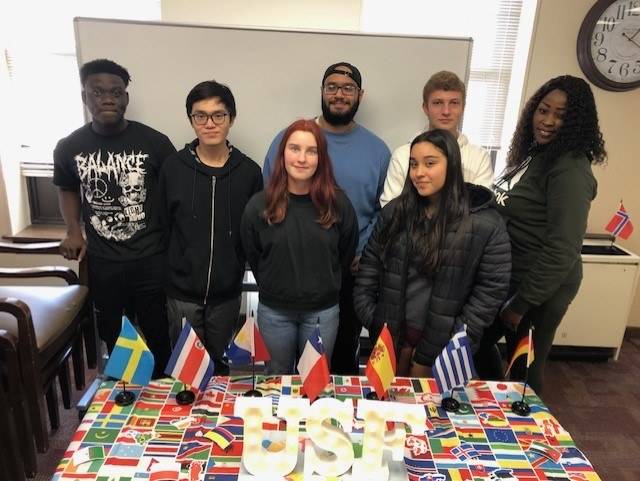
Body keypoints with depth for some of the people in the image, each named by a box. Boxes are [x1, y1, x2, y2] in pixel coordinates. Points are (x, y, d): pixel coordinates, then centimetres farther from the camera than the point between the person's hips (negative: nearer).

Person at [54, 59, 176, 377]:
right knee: (112, 337, 18)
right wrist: (73, 230, 1)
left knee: (155, 336, 12)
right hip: (101, 261, 3)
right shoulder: (68, 148, -1)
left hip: (150, 260, -2)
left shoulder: (154, 142, -9)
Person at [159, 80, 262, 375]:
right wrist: (177, 269, 3)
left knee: (221, 367, 17)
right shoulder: (173, 168, -5)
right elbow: (163, 226, 2)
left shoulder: (249, 171, -6)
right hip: (182, 293, 0)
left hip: (226, 294, 0)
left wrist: (234, 269, -1)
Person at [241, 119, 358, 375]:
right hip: (274, 311, 1)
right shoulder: (259, 205, -11)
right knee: (276, 379, 21)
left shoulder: (338, 203, -11)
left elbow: (346, 254, 3)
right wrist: (275, 288, 9)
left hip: (323, 311, 0)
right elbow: (253, 258, 2)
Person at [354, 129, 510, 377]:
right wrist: (368, 317, -3)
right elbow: (369, 266, 4)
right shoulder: (395, 211, -1)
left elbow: (492, 289, -10)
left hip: (444, 347, -3)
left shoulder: (486, 224, -12)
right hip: (391, 335, 3)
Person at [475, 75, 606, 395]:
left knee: (523, 370, 9)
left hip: (539, 290, -9)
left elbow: (562, 250, -24)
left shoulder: (570, 170, -20)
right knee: (475, 346, 20)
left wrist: (521, 303, -19)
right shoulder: (534, 154, 8)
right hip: (508, 278, 9)